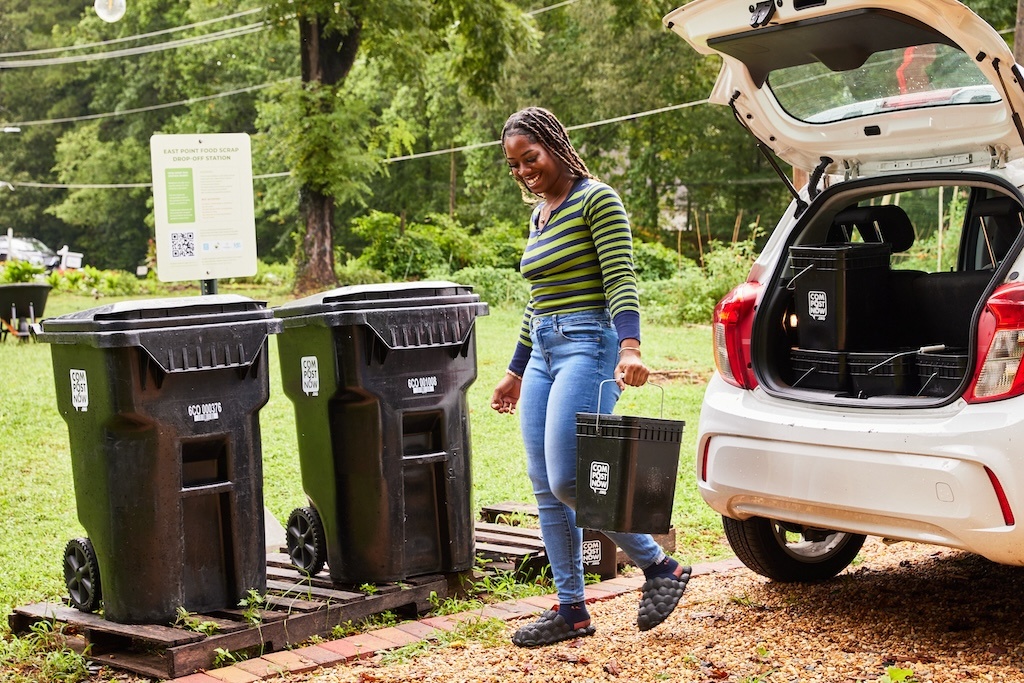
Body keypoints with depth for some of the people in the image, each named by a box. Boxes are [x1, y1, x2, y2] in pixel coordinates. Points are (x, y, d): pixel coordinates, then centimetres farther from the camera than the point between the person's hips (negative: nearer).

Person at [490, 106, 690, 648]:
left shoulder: (597, 199, -6)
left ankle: (661, 567, 3)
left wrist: (630, 348, -29)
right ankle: (570, 609, 12)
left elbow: (621, 279, -15)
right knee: (545, 490, 5)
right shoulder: (539, 217, 19)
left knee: (566, 482, -14)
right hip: (543, 354, 9)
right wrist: (515, 373, 27)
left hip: (588, 348, -9)